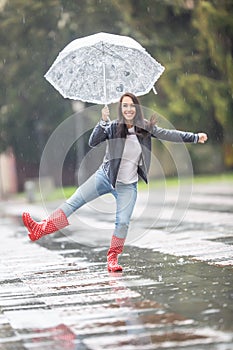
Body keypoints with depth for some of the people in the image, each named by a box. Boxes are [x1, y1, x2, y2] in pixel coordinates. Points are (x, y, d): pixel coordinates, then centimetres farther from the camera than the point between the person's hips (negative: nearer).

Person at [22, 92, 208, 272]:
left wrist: (195, 137, -8)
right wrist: (103, 121, -30)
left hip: (128, 185, 1)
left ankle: (112, 258, 6)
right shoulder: (113, 127, -9)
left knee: (123, 222, -10)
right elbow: (93, 142, -18)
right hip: (105, 176, 0)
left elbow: (168, 134, -3)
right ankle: (41, 229, -14)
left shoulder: (145, 128, -4)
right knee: (74, 202, -9)